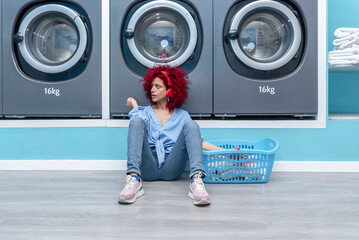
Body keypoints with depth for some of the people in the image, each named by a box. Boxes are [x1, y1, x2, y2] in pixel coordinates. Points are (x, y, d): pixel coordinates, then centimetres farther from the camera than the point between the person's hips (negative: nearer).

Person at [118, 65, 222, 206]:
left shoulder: (182, 115, 20)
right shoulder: (145, 111, 21)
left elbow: (197, 141, 13)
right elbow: (140, 125, -2)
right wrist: (135, 107, 12)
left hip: (172, 167, 0)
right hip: (148, 166, 0)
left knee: (191, 125, -17)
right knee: (136, 120, -19)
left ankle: (196, 180, -40)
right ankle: (134, 179, -41)